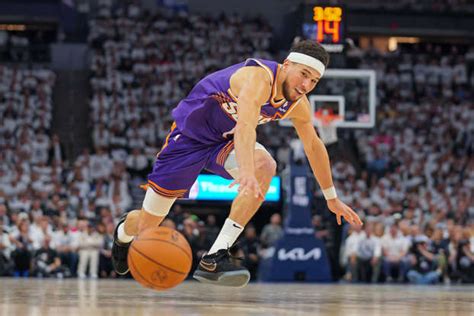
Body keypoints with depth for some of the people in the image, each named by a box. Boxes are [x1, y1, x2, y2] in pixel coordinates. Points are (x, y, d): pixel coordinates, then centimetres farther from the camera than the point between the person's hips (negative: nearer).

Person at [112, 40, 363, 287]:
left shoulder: (298, 105, -9)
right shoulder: (259, 78, -34)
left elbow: (314, 147, 9)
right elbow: (245, 126, -51)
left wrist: (332, 198, 16)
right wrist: (246, 173, -68)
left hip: (226, 141, 6)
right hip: (189, 135, -6)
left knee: (265, 167, -30)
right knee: (147, 223, 1)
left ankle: (215, 258, -31)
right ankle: (123, 232, 44)